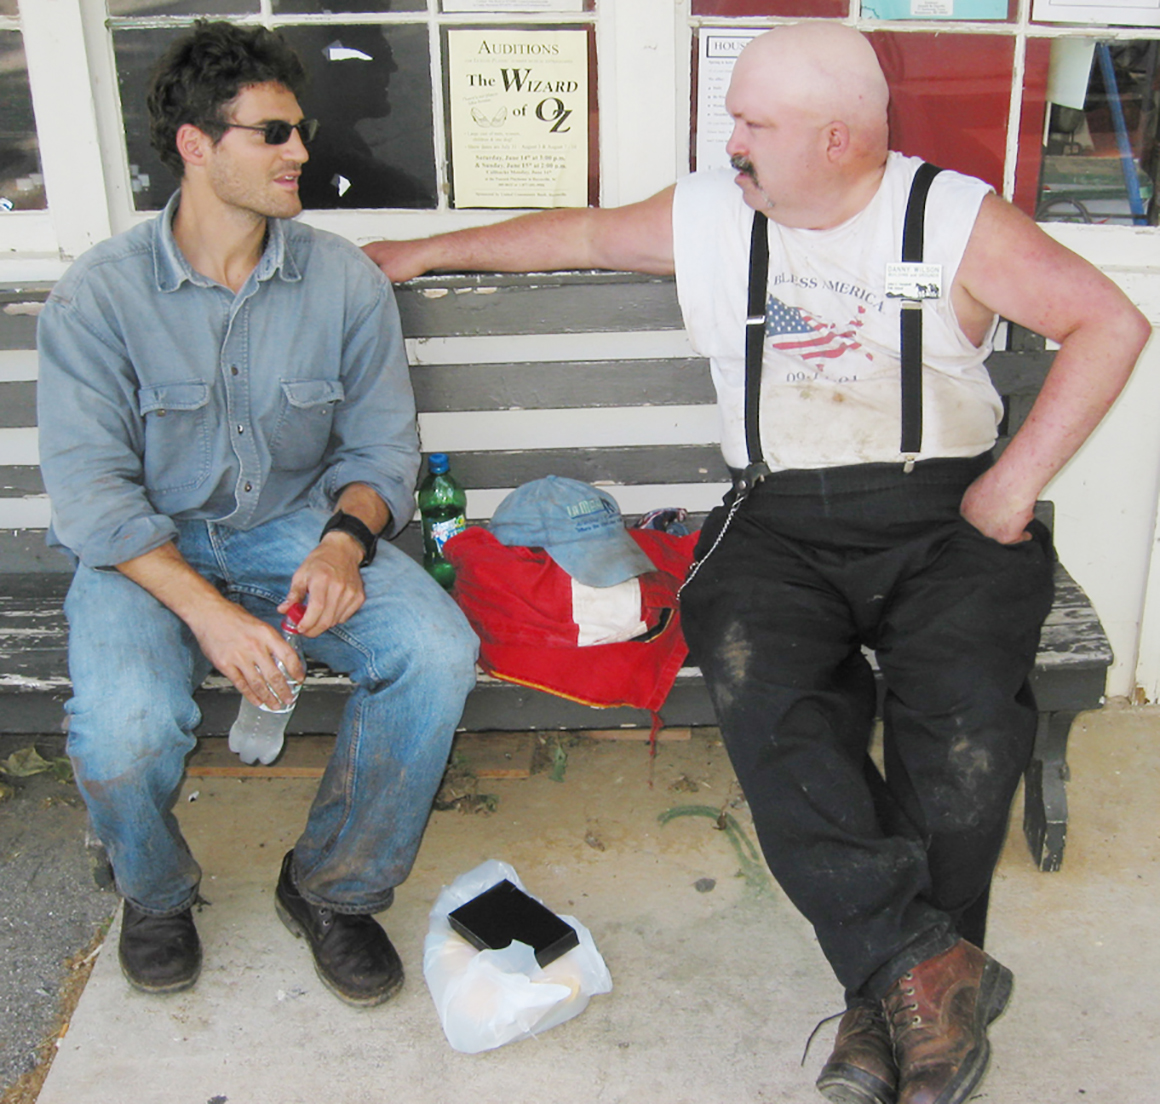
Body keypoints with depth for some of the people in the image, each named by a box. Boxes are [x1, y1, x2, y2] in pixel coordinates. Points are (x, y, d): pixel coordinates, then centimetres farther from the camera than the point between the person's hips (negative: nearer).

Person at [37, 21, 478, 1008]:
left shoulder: (345, 281, -3)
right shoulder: (99, 295, -10)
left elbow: (381, 446, 2)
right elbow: (91, 490, -14)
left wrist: (345, 537, -21)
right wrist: (208, 609, -27)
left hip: (299, 528, 2)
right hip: (149, 548, -2)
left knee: (439, 653, -24)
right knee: (124, 730, -30)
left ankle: (333, 888, 0)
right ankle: (158, 892, 9)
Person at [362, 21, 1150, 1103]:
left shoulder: (954, 218, 4)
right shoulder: (708, 216, 13)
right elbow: (580, 233, 27)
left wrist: (1014, 481, -5)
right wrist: (428, 250, 31)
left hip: (944, 517, -1)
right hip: (782, 525, 2)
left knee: (964, 700, -30)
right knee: (753, 678, -31)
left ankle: (890, 994, -14)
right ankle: (928, 967, -26)